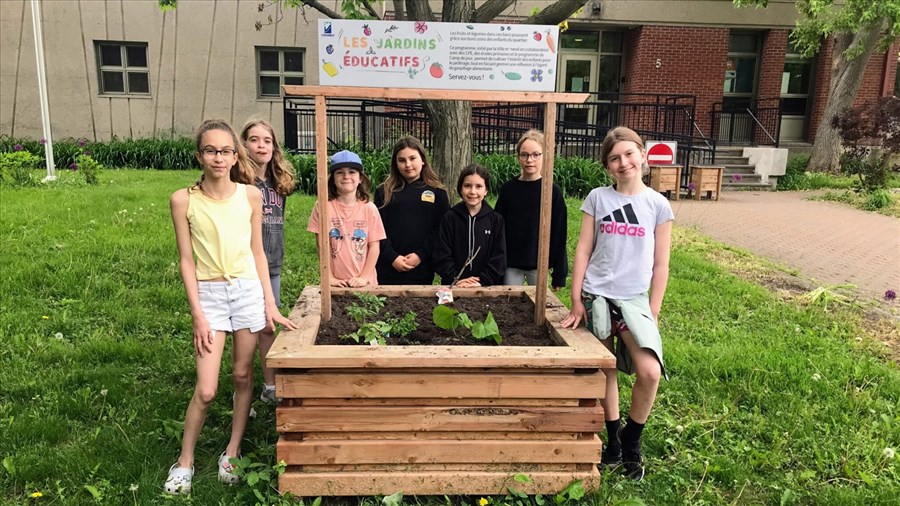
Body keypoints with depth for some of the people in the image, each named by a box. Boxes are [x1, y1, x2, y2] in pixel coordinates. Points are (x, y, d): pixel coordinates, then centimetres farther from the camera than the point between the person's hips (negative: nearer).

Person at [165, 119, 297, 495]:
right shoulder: (183, 200, -5)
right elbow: (186, 260, -4)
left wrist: (270, 303, 3)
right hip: (209, 293, -2)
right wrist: (198, 316, -8)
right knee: (206, 390, -4)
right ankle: (184, 461, 19)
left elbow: (257, 253, 5)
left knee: (243, 375, 10)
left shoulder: (250, 196, 0)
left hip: (248, 289, 2)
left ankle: (232, 451, 28)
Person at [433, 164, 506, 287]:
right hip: (454, 287, 0)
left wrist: (482, 281, -14)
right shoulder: (449, 218, 0)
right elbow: (441, 256, -4)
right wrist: (455, 279, -15)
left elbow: (499, 257, -3)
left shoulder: (496, 220, 1)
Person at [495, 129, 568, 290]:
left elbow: (559, 234, -3)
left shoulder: (552, 191, -4)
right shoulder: (508, 188, 1)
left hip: (539, 265, -1)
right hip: (511, 264, 2)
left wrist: (559, 274, -4)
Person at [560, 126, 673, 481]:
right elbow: (583, 250, 3)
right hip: (596, 295, 1)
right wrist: (576, 300, -1)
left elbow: (660, 265, 4)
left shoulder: (658, 205, 2)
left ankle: (632, 441, 10)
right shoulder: (597, 198, 3)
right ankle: (613, 437, 28)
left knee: (650, 372, -15)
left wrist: (653, 312, 0)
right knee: (605, 370, 7)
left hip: (634, 299, -1)